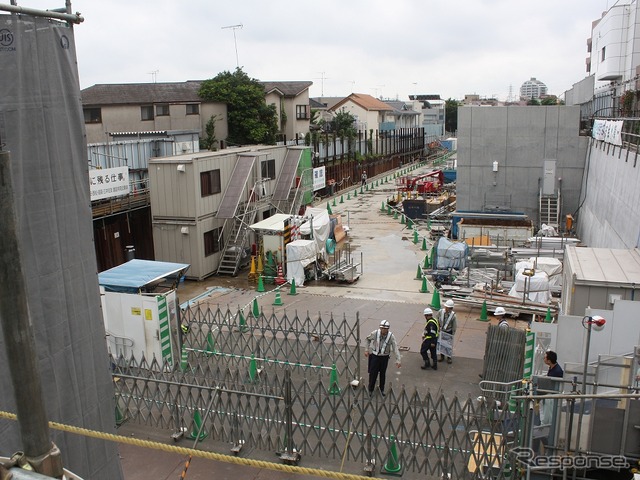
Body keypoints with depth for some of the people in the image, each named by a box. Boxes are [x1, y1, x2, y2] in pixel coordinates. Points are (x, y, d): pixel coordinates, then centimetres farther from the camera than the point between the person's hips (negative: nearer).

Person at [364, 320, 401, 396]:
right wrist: (366, 350, 0)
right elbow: (367, 339, 2)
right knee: (373, 373, 3)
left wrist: (398, 360, -22)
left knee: (383, 373, 15)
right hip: (375, 355, -1)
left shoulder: (391, 336, -19)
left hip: (385, 357, 1)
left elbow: (395, 348, -17)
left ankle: (382, 389, 35)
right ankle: (370, 390, 22)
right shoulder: (375, 333, -18)